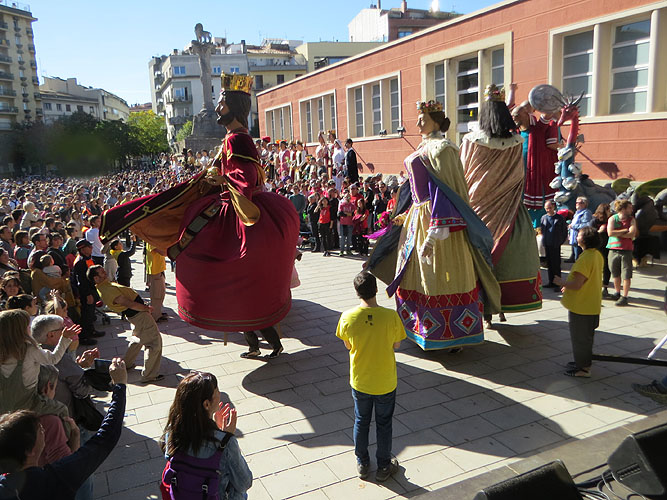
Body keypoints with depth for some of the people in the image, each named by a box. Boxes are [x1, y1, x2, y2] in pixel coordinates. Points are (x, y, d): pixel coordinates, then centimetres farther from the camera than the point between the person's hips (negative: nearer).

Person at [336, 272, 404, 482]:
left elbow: (348, 346, -3)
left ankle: (362, 464, 38)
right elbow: (396, 345, -6)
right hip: (385, 382, -1)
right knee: (384, 424, 19)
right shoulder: (391, 316, -23)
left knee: (361, 422, 22)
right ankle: (384, 467, 35)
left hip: (359, 382, 1)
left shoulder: (347, 317, -19)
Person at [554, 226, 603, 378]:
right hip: (592, 304, 10)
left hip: (581, 306, -10)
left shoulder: (585, 258, -26)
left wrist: (561, 282, -12)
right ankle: (584, 361, 36)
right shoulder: (597, 255, 5)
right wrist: (568, 285, 15)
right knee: (586, 336, 22)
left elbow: (577, 284, -29)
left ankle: (583, 368, 14)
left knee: (579, 337, 4)